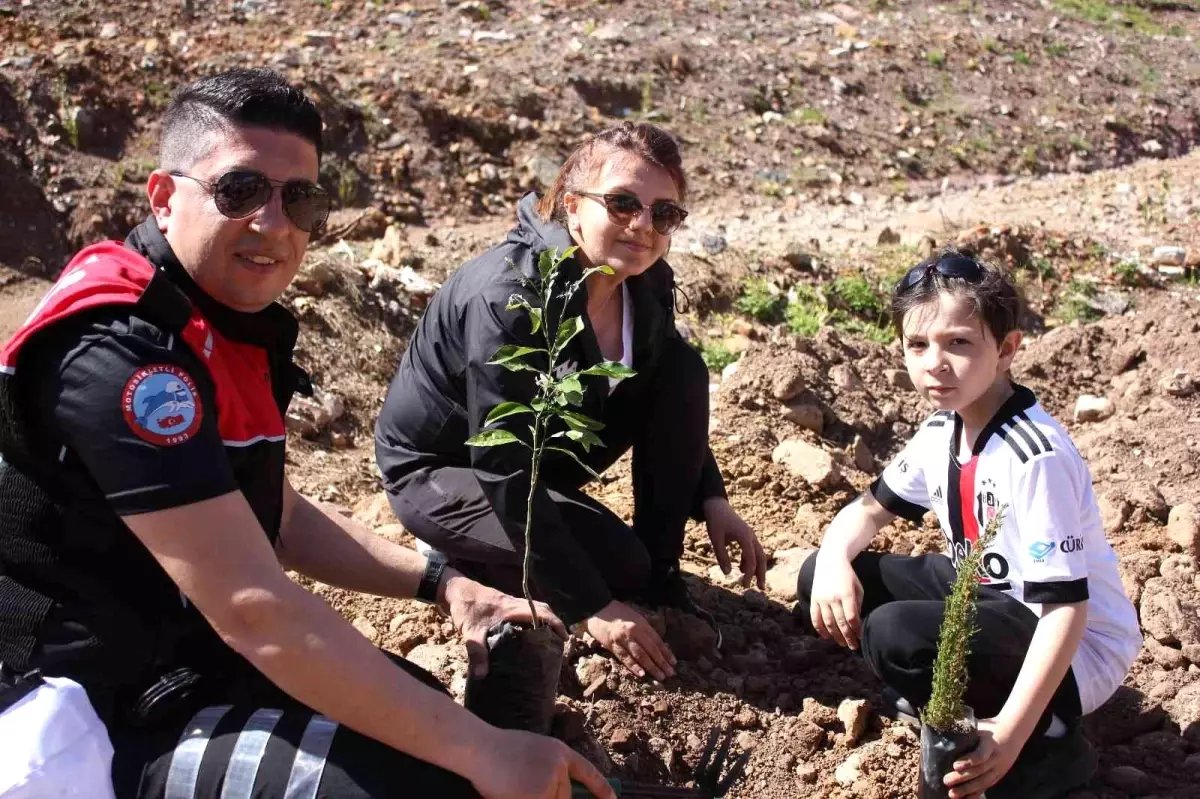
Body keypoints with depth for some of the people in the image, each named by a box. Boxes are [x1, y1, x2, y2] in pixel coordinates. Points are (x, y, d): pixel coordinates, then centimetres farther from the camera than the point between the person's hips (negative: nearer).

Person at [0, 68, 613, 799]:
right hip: (122, 719, -10)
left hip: (197, 656, 10)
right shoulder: (119, 352, -24)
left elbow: (279, 521, 15)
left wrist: (441, 584, 3)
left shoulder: (228, 323, 6)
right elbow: (254, 608, -30)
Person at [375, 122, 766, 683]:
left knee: (682, 369, -12)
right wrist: (590, 606, -31)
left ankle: (659, 574, -3)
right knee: (616, 562, -26)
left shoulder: (647, 285, -11)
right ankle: (469, 563, 1)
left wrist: (712, 501, -8)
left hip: (542, 450, 7)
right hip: (436, 471, -7)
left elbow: (676, 399, 6)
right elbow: (503, 473, -33)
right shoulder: (507, 297, -33)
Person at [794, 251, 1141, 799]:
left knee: (894, 633, -32)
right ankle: (949, 700, 7)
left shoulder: (1034, 457, -27)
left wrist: (1010, 734, -35)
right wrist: (833, 562, -13)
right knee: (824, 582, -3)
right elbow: (873, 507, 11)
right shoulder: (942, 432, -3)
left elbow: (1066, 607, -28)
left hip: (1072, 650, -8)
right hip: (988, 596, 8)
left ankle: (1045, 749, -11)